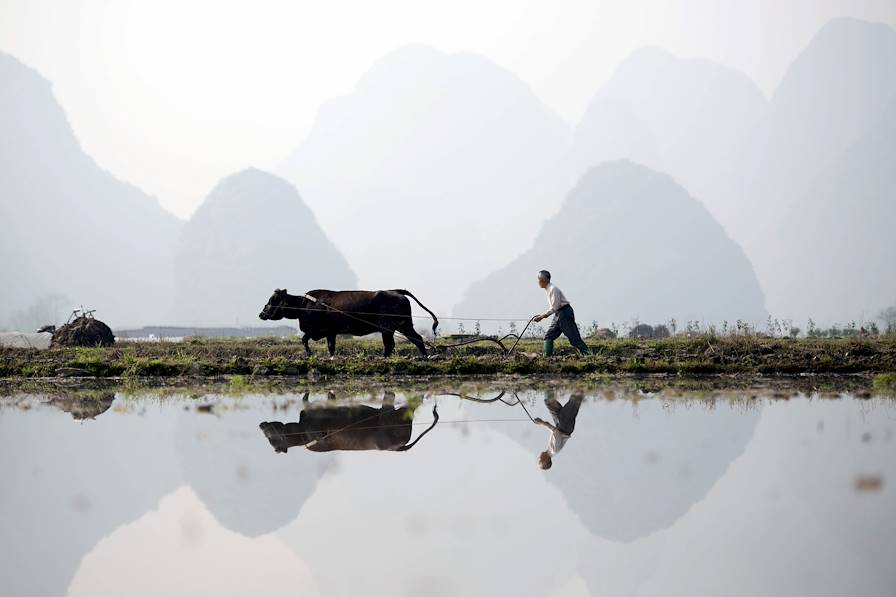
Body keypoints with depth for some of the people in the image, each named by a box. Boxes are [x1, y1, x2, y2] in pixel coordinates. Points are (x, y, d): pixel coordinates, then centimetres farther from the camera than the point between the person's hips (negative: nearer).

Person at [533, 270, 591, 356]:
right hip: (558, 314, 10)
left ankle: (589, 354, -7)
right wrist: (543, 315, 12)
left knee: (574, 338, -10)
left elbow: (554, 307, -19)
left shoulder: (553, 289, -18)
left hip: (565, 313, -10)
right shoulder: (548, 290, 11)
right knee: (549, 336, 5)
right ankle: (547, 357, 5)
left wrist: (542, 316, -16)